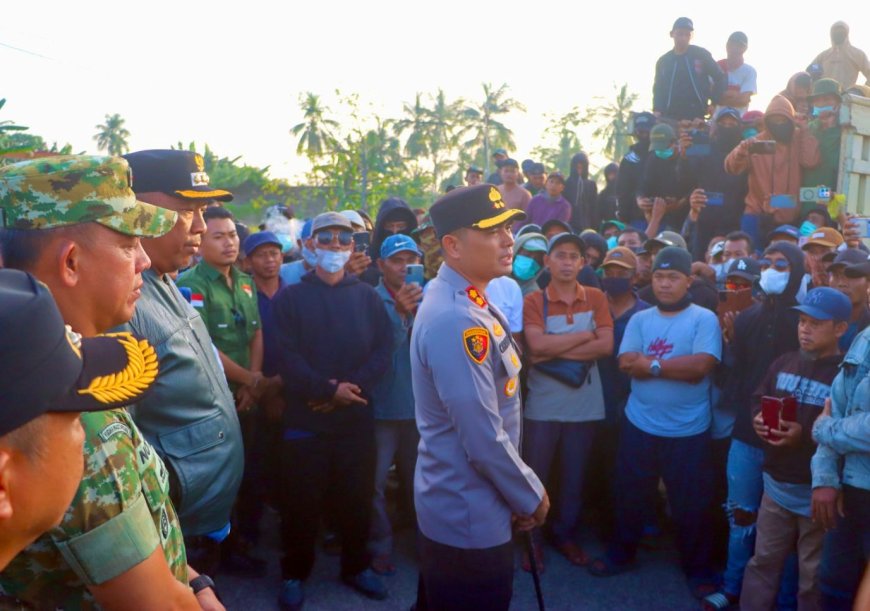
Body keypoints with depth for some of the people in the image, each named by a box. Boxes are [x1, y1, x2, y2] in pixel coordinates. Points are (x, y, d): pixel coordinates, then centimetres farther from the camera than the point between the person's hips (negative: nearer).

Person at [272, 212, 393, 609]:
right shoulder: (289, 297, 2)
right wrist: (328, 389, -18)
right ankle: (294, 573, 26)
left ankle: (356, 566, 31)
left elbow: (383, 350, -2)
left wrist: (353, 386, -16)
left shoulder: (368, 297, 8)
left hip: (357, 416, 2)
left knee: (357, 497, 11)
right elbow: (286, 357, -9)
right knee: (302, 501, 7)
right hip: (305, 417, -1)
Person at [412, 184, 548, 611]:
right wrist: (531, 497, -12)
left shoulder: (465, 302, 5)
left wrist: (521, 489, 11)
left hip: (456, 507, 9)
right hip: (471, 516, -9)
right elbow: (483, 439, -28)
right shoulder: (455, 320, -28)